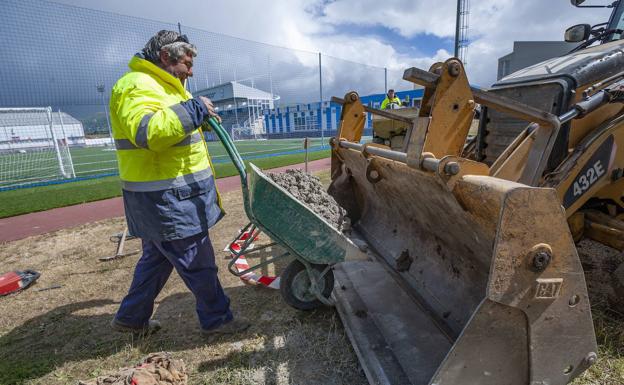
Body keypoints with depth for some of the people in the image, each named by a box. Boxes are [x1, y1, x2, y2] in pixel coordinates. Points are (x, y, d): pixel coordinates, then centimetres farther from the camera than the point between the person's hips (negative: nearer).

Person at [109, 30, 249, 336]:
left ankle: (131, 318, 37)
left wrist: (201, 117, 15)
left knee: (157, 258, 21)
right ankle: (216, 319, 19)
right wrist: (194, 109, -26)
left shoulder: (158, 86, 20)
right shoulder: (138, 86, -15)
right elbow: (146, 132, -33)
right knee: (198, 262, 1)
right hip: (165, 199, -11)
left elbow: (176, 127, 29)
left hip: (172, 195, 11)